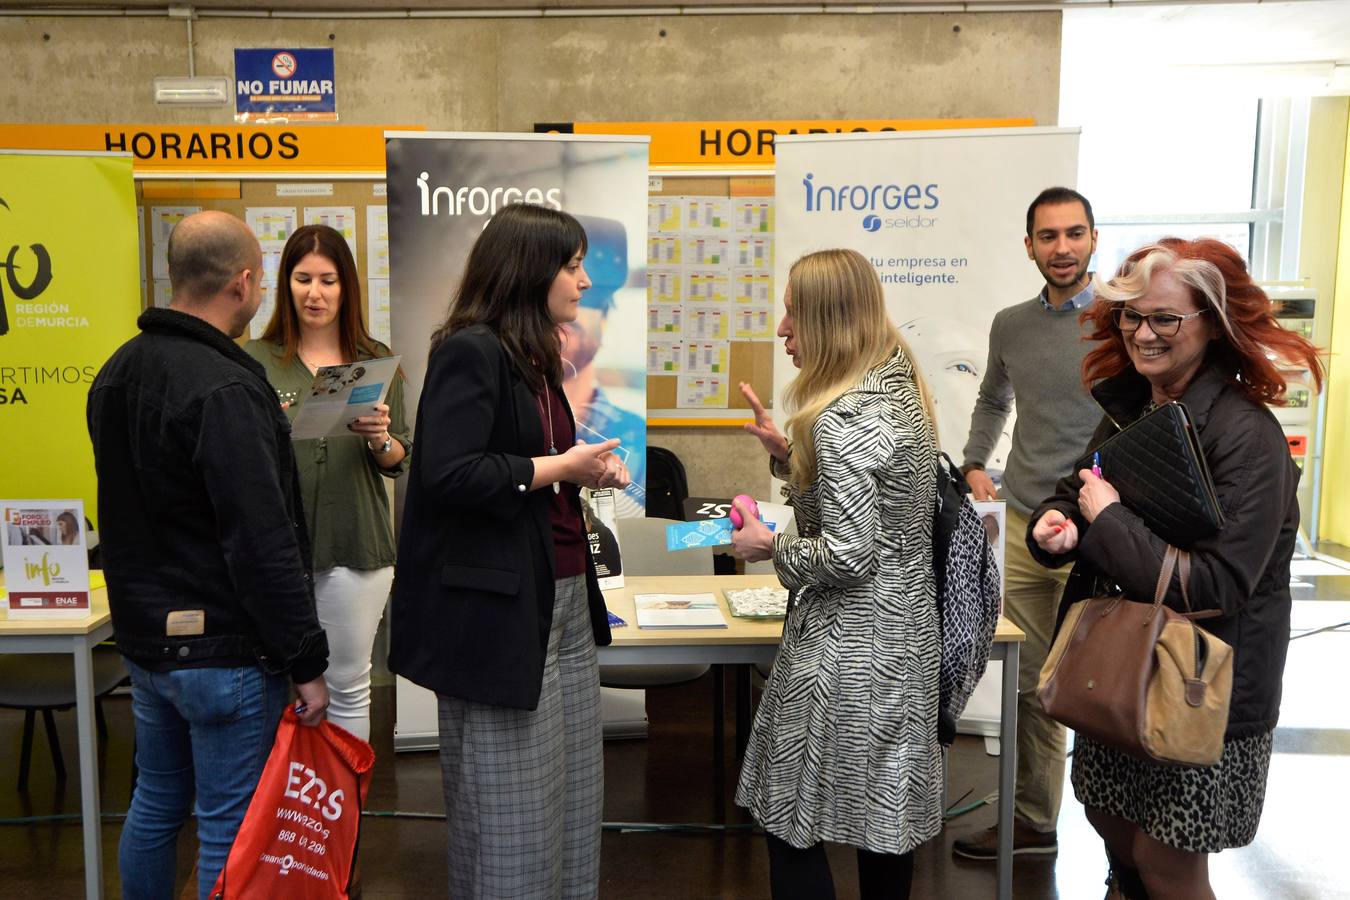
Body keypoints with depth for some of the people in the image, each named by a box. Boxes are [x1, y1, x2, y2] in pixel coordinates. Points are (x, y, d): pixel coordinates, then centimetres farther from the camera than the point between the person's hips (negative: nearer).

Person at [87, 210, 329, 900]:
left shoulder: (118, 372, 7)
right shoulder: (225, 390, -22)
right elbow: (264, 545, -25)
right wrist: (307, 662, -19)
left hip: (144, 638, 9)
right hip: (224, 652, -9)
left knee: (154, 804, 22)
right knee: (229, 830, 5)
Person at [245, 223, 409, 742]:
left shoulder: (376, 361, 6)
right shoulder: (257, 360, 2)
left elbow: (399, 462, 6)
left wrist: (381, 440, -15)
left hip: (356, 544, 1)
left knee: (348, 687, 9)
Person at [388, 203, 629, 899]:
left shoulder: (533, 358, 16)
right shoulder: (470, 351, -13)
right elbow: (448, 474, -23)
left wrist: (586, 470, 7)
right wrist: (559, 467, -15)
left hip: (564, 599, 9)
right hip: (499, 606, -9)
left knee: (575, 793, 14)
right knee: (511, 808, 3)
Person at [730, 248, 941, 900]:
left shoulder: (842, 418, -21)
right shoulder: (899, 390, 8)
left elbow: (847, 554, -24)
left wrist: (770, 547, -8)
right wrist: (784, 451, 7)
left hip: (849, 652, -9)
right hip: (906, 640, 10)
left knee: (790, 821, 5)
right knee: (886, 819, 20)